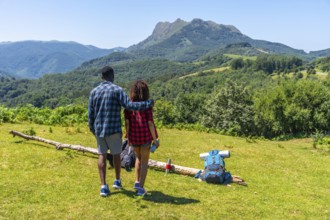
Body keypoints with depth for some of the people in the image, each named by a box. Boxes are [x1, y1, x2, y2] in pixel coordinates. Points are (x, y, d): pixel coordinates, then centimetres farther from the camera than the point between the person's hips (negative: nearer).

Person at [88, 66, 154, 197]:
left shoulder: (94, 91, 4)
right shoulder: (117, 90, -10)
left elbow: (90, 113, 7)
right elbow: (129, 105, -21)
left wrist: (92, 129, 19)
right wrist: (148, 104, -13)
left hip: (99, 129, 4)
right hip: (113, 129, -3)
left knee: (102, 156, 8)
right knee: (116, 154, 14)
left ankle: (103, 186, 3)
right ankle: (117, 181, 30)